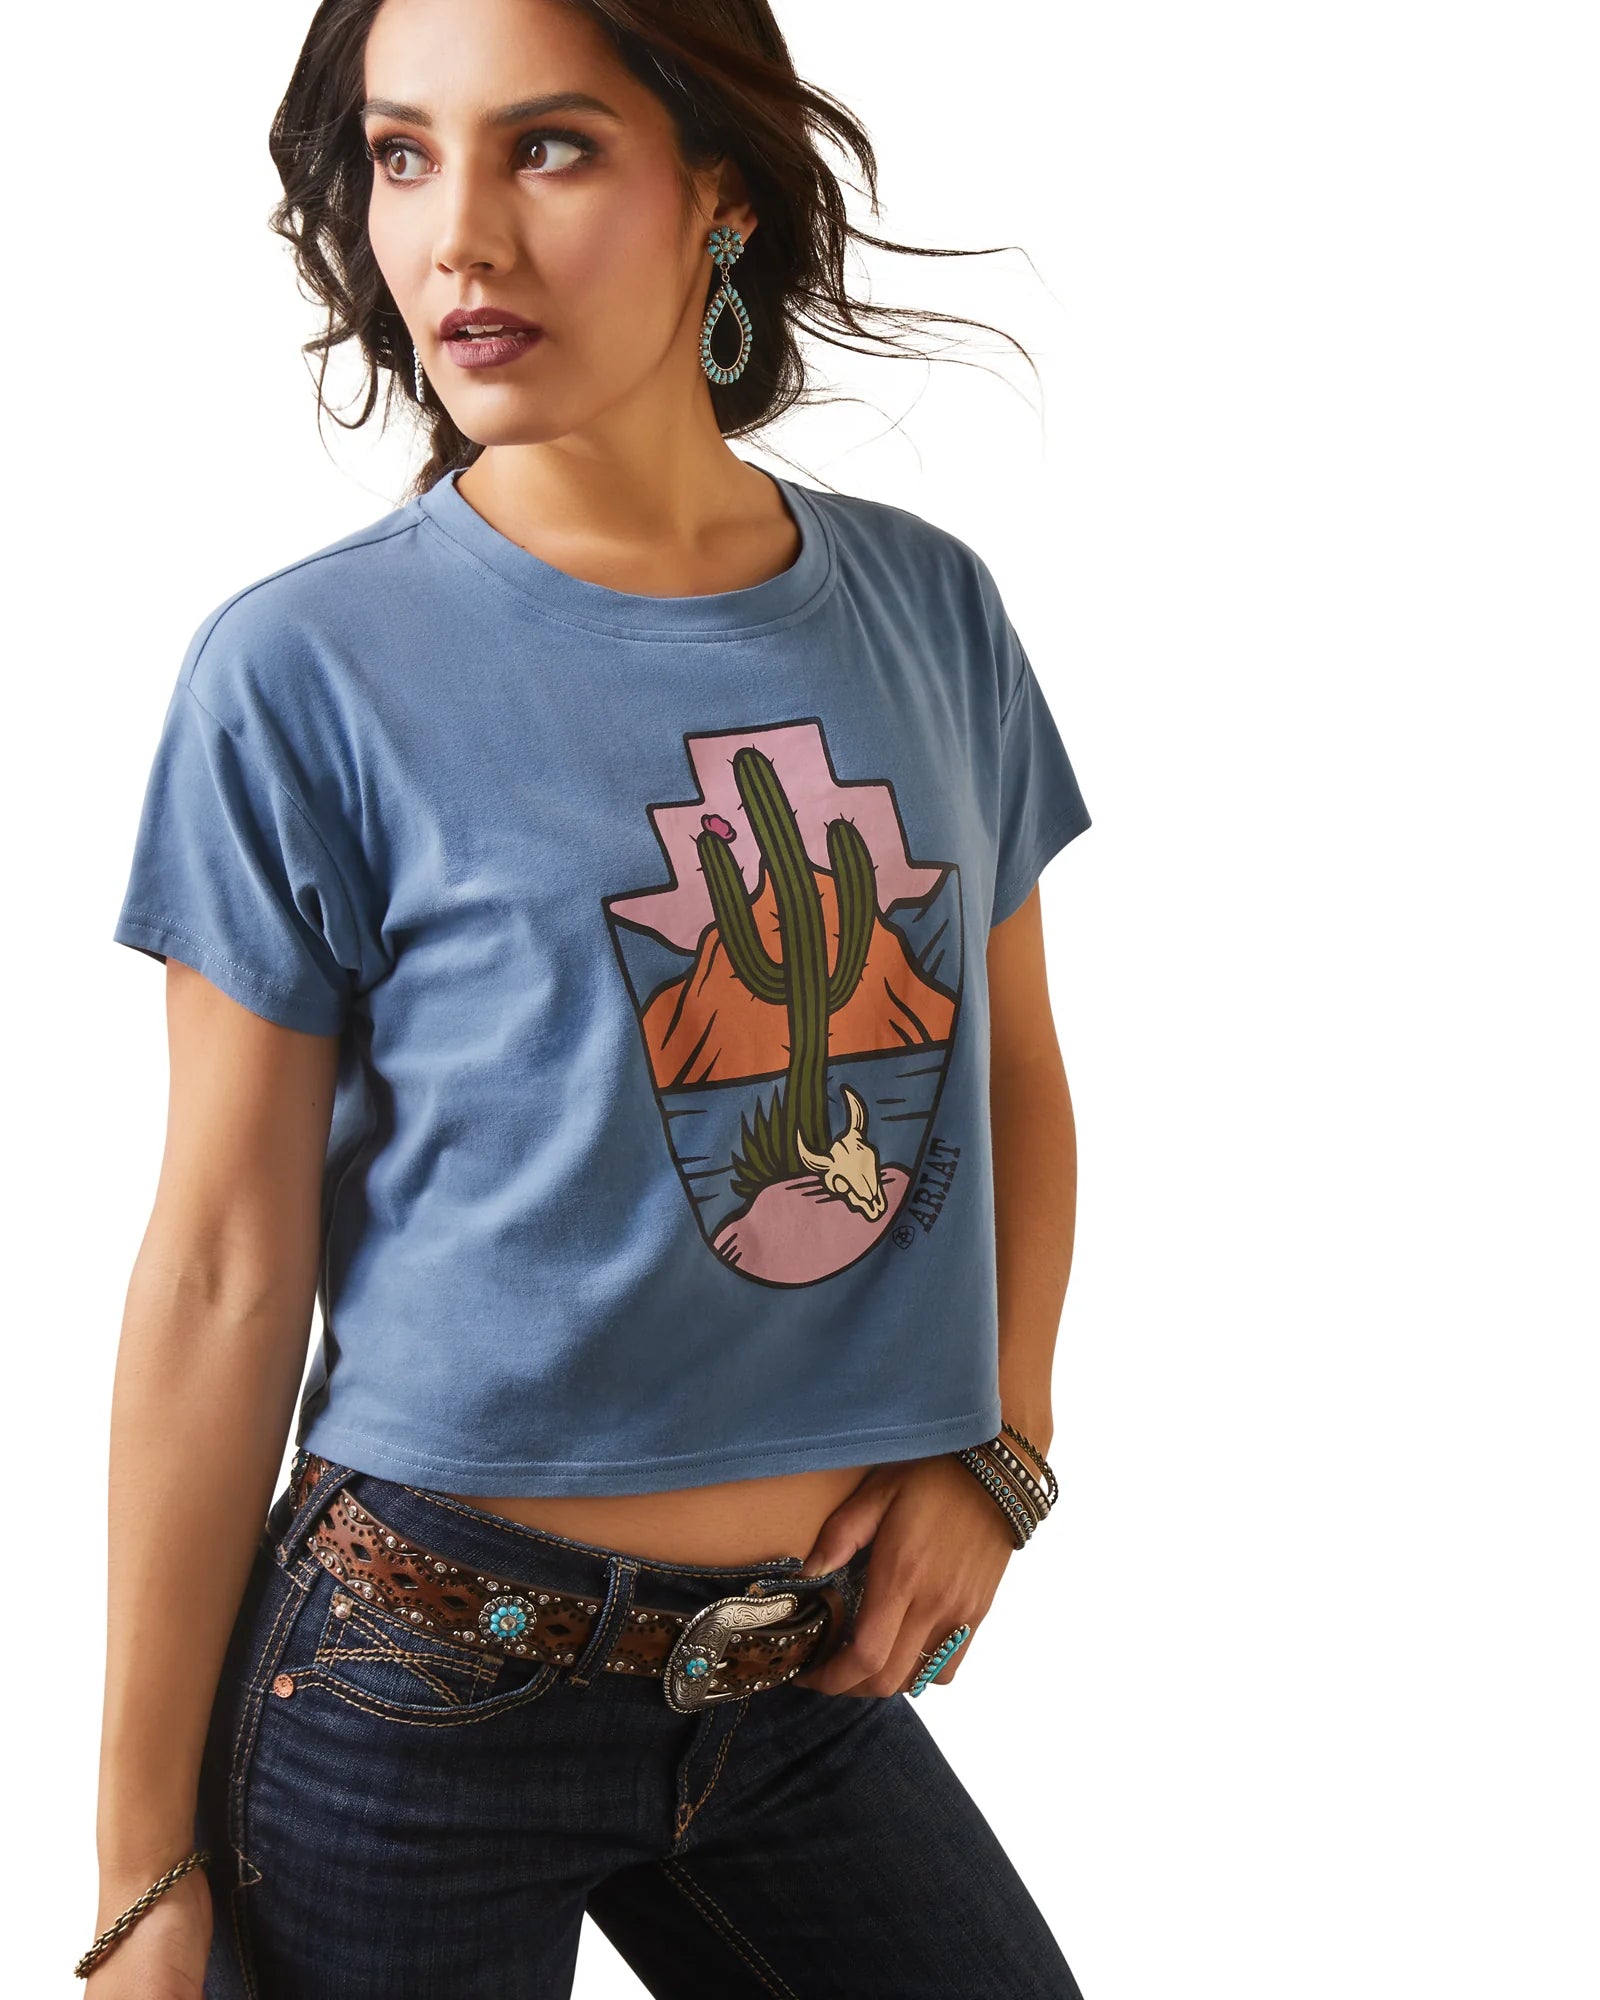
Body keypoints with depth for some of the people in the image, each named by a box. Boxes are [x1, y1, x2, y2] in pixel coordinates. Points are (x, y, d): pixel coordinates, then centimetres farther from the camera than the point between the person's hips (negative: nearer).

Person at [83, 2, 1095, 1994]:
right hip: (422, 1698, -4)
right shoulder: (303, 673, -12)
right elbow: (222, 1276, -10)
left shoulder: (928, 609, 1)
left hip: (813, 1683, 4)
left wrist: (997, 1449, -1)